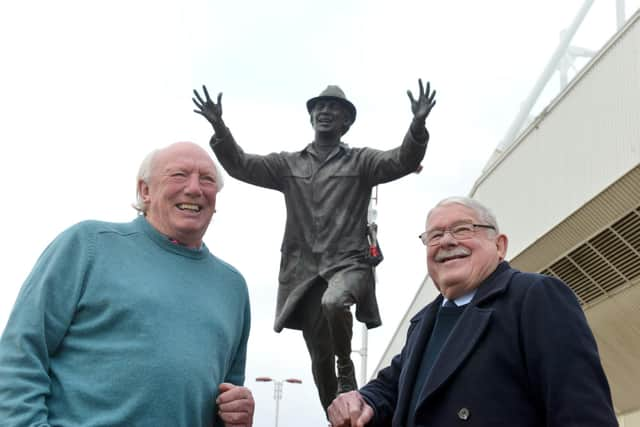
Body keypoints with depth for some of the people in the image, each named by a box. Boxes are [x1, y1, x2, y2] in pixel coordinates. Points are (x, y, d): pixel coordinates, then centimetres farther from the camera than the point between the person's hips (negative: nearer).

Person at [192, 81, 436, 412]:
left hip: (349, 263, -3)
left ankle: (346, 367, -7)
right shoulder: (288, 164, 13)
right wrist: (219, 127, -12)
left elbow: (402, 162, -9)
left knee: (333, 302, -36)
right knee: (320, 357, 5)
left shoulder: (360, 161, 7)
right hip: (305, 270, 3)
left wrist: (417, 125, -28)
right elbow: (240, 164, 5)